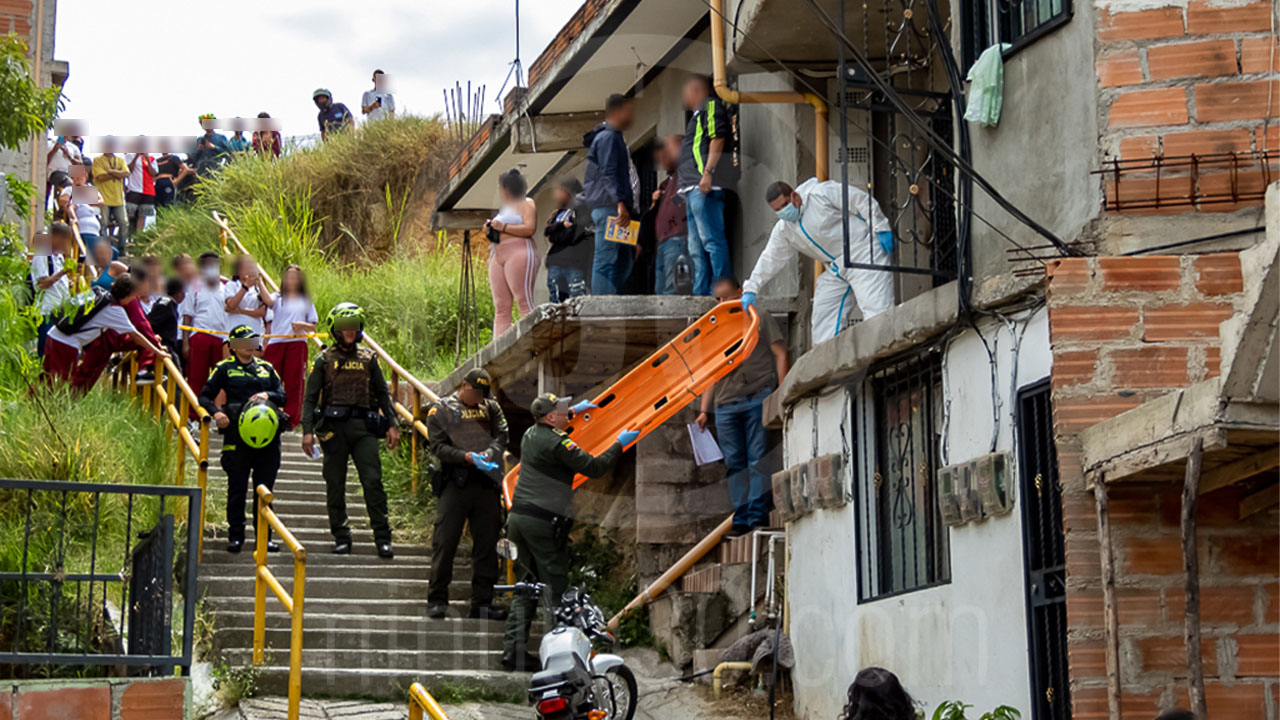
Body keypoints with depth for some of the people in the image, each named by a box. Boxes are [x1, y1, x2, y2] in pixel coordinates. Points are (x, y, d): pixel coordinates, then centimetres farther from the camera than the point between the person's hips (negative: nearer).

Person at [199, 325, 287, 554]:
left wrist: (268, 395, -6)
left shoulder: (266, 368, 19)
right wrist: (216, 412, -11)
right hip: (237, 435, -3)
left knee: (264, 488, 5)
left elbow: (282, 395, 15)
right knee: (237, 488, -1)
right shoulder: (225, 368, 8)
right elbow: (205, 396, 7)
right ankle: (235, 536, 6)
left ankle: (264, 536, 11)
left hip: (267, 435, 3)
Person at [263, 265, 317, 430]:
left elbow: (313, 327, 14)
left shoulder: (306, 301, 17)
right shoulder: (278, 298, 14)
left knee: (294, 382, -4)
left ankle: (291, 419, -1)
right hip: (275, 342, 0)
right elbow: (268, 300, -11)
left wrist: (302, 325, -7)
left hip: (297, 343, 0)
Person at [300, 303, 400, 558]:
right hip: (333, 427, -1)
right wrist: (308, 430, -6)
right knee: (335, 486, 2)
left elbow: (382, 393, 16)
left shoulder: (368, 359, 13)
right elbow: (310, 397, 4)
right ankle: (341, 538, 11)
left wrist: (392, 425, 6)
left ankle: (383, 539, -7)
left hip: (363, 426, 1)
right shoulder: (325, 360, 7)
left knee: (373, 481, -8)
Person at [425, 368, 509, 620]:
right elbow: (438, 446, -3)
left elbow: (501, 435, 7)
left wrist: (489, 453, -14)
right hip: (455, 483, -4)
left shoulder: (491, 408, 16)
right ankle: (437, 600, 3)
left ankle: (482, 603, 11)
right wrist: (467, 457, -16)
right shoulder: (441, 409, 4)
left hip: (487, 483, 4)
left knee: (487, 543, 5)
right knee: (444, 541, -4)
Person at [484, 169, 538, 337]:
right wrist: (491, 230, 14)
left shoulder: (526, 203, 2)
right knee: (501, 308, 0)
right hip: (498, 256, 9)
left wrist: (503, 227, -12)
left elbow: (530, 228, -13)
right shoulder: (505, 207, 28)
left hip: (518, 254, -9)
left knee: (525, 303, -16)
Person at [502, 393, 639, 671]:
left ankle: (513, 650, 5)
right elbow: (594, 467, -12)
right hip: (543, 521, -8)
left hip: (517, 516, 9)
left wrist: (574, 411, 49)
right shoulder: (558, 443, -13)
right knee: (556, 588, -3)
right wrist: (619, 445, 1)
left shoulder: (530, 434, 12)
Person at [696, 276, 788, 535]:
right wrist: (703, 410, 14)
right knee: (734, 463, 0)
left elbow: (780, 354, 5)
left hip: (758, 399, -4)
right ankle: (741, 519, 0)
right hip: (725, 405, 4)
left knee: (758, 459, -9)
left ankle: (758, 515, -10)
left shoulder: (761, 320, 12)